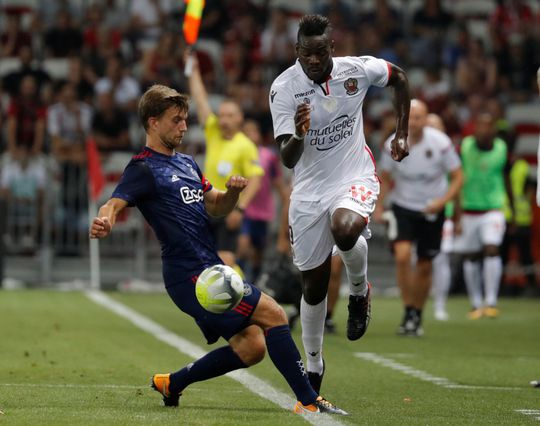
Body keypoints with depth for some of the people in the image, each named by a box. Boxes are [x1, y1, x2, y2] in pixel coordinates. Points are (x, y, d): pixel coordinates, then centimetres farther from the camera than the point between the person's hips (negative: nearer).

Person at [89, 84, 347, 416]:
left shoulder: (187, 164, 20)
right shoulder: (144, 168, -6)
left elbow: (216, 207, 23)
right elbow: (115, 203, -21)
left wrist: (233, 191, 0)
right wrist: (103, 222, -44)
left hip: (211, 269, 9)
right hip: (190, 274, -9)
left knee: (252, 346, 3)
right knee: (273, 314, -14)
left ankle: (171, 383, 16)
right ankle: (309, 401, -11)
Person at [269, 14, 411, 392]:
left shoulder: (357, 69, -11)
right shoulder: (284, 88, -15)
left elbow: (400, 78, 12)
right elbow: (288, 160, -18)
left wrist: (402, 134, 9)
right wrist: (299, 135, -40)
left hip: (355, 179, -1)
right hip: (309, 190, 1)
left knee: (344, 230, -36)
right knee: (314, 285, 7)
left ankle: (360, 290, -3)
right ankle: (314, 367, 28)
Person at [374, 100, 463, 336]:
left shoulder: (441, 143, -14)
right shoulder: (393, 144, -10)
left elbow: (457, 177, -6)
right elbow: (385, 178, 6)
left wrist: (442, 201, -20)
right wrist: (378, 207, -3)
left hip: (431, 211, 0)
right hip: (403, 208, 0)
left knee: (424, 266, 6)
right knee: (402, 255, -22)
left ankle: (417, 316, 24)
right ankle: (408, 312, -13)